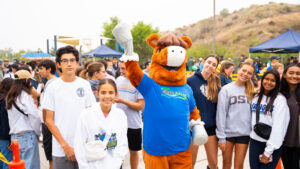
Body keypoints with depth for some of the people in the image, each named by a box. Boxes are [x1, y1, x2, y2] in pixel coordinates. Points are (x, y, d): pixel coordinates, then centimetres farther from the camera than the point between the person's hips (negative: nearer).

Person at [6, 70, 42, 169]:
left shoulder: (10, 96, 14)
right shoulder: (24, 95, -9)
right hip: (27, 135, -8)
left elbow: (13, 118, 12)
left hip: (14, 136, 8)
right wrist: (37, 132, 0)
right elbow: (34, 116, -14)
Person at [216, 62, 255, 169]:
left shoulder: (251, 91, 5)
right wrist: (221, 137, -9)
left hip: (244, 133, 2)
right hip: (228, 132, -1)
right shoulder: (226, 89, -4)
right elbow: (221, 114, -7)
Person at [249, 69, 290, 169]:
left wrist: (268, 151, -14)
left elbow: (279, 126, -13)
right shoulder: (256, 97, 9)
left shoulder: (280, 99, -8)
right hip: (254, 141, 5)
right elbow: (253, 119, 10)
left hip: (272, 144, -4)